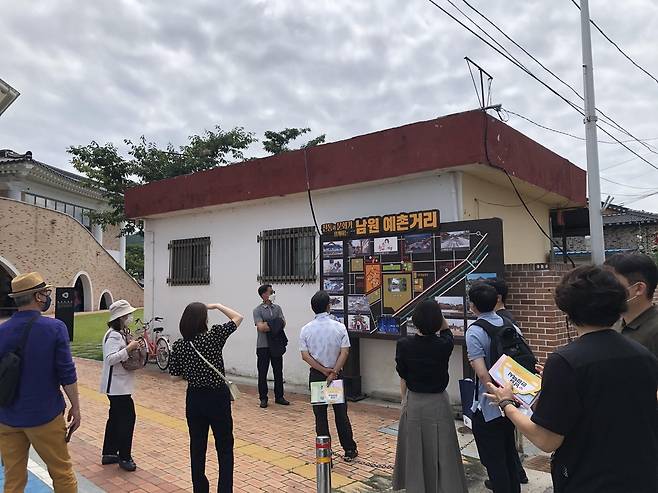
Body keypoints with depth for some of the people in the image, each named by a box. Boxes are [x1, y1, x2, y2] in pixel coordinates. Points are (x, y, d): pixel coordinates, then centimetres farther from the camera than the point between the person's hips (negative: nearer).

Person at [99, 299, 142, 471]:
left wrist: (133, 347, 4)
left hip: (119, 384, 10)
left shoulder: (120, 333, 10)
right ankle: (124, 457, 5)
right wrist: (129, 348, -28)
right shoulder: (113, 336, -19)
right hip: (117, 384, -10)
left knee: (116, 417, 17)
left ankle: (108, 454, 28)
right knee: (127, 417, -5)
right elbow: (110, 358, -29)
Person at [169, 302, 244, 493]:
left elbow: (176, 375, 2)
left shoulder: (179, 345, -4)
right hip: (218, 397, -3)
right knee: (225, 448, 10)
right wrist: (217, 306, 6)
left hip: (194, 399, 3)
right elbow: (238, 317, -2)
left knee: (197, 448, 16)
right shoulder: (214, 335, -14)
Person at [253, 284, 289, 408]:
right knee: (262, 373, 3)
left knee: (278, 372, 9)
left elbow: (283, 323, -4)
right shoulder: (258, 310, -5)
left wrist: (267, 325, -15)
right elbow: (261, 327, -17)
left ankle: (279, 397, 20)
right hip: (263, 346, -4)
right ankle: (263, 398, 13)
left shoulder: (277, 308, 9)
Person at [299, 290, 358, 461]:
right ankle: (349, 450, 21)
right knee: (341, 413, 12)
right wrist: (333, 372, -13)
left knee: (320, 414, 9)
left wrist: (324, 370, -9)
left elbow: (305, 355, -10)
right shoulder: (339, 327, -9)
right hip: (336, 374, 0)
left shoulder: (306, 329, -6)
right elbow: (344, 352, -15)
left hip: (316, 375, 0)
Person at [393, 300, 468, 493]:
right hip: (438, 403, 0)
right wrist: (436, 312, -3)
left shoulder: (404, 345, -13)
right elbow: (446, 330, 12)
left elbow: (403, 378, -2)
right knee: (442, 454, 11)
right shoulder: (444, 345, -13)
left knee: (415, 453, 15)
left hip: (414, 403, 1)